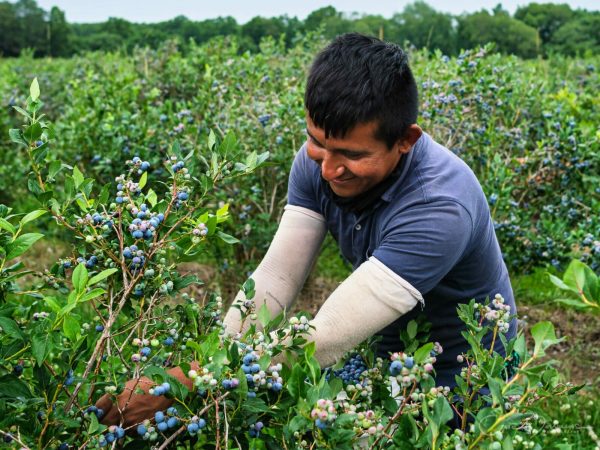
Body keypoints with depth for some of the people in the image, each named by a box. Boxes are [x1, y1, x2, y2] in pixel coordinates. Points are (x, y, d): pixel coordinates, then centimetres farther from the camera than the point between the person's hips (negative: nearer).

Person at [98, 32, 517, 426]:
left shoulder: (439, 206, -35)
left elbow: (322, 341, -38)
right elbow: (275, 278, -17)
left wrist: (180, 387, -39)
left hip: (460, 376, -5)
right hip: (387, 352, 5)